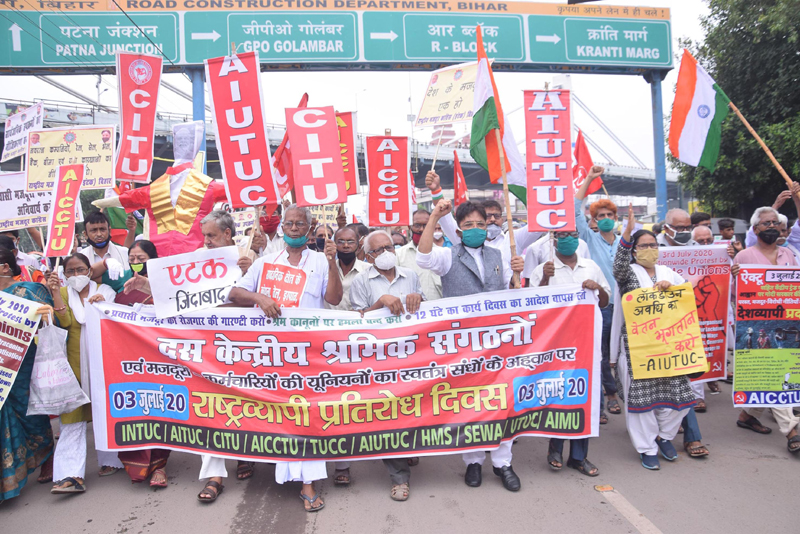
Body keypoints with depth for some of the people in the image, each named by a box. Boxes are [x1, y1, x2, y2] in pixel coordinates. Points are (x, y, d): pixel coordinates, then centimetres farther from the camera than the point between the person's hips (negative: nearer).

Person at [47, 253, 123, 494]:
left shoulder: (104, 291, 5)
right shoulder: (63, 293, 7)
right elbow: (65, 321, -10)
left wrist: (103, 304, -19)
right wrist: (55, 291, -15)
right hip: (75, 363, 0)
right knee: (73, 416, -6)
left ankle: (111, 460, 25)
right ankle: (72, 475, -7)